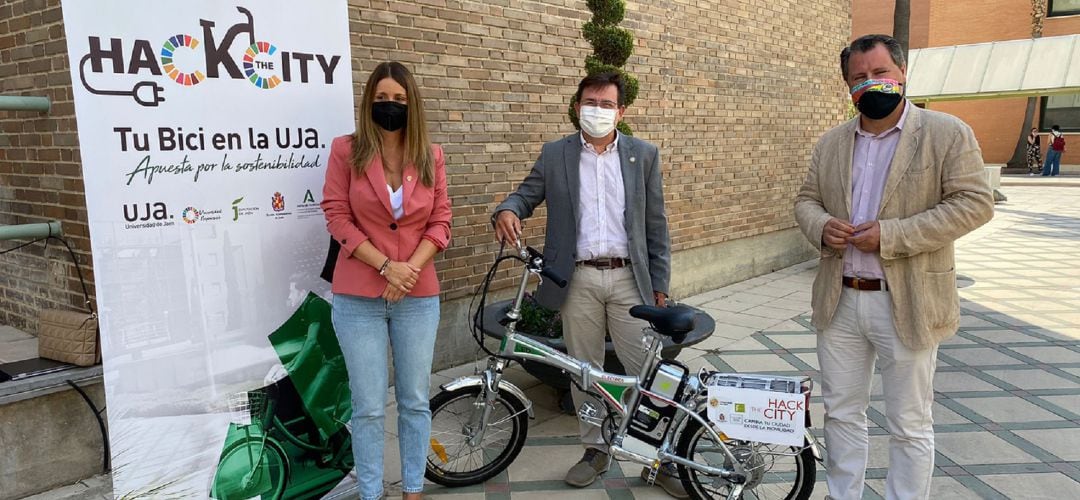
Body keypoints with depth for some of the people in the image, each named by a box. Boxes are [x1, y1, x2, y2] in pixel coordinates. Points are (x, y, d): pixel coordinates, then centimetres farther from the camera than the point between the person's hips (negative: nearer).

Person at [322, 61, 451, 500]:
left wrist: (410, 269, -11)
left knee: (415, 401, 11)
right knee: (368, 407, 5)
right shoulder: (346, 150, -1)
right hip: (358, 298, -2)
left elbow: (441, 221, 4)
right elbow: (337, 216, -5)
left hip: (418, 296, 2)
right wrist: (386, 266, -14)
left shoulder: (431, 156, 6)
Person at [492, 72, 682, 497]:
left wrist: (659, 284, 4)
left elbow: (656, 225, 6)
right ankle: (595, 448, 28)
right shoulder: (554, 155, 6)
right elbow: (525, 194, 7)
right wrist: (507, 211, -18)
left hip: (629, 278, 0)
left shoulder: (643, 155, 5)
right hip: (578, 280, 1)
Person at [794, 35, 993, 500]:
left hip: (907, 304, -4)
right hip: (839, 301, 5)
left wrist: (891, 234, -20)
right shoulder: (831, 143, 8)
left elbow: (974, 203, -11)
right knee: (841, 413, 15)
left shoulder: (948, 133, -5)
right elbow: (806, 199, 14)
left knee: (909, 425, 8)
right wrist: (821, 227, -10)